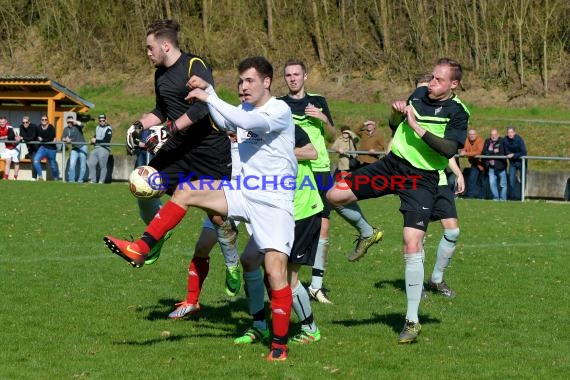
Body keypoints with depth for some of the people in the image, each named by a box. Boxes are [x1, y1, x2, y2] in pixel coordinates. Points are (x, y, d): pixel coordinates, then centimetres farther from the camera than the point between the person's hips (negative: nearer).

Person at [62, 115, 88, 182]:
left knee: (82, 164, -1)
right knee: (72, 164, -7)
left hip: (82, 147, -4)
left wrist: (74, 121, -15)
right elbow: (62, 138, 4)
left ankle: (81, 179, 6)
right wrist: (66, 140, -17)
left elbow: (81, 124, -26)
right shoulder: (66, 129, 10)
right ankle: (71, 179, -2)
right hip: (74, 149, 4)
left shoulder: (76, 126, -2)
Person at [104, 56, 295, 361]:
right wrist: (208, 90, 10)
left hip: (275, 202, -7)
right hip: (243, 191, 7)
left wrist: (209, 97, -26)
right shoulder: (247, 109, 11)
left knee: (276, 270, -12)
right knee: (186, 191, -11)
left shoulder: (279, 110, -13)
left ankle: (279, 345, -1)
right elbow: (225, 123, 24)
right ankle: (140, 249, -12)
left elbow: (247, 122, -29)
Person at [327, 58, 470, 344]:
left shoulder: (457, 112, -10)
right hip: (392, 163, 6)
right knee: (335, 195, -4)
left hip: (421, 179, -5)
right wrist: (396, 113, -2)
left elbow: (449, 149, -24)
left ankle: (412, 320, -6)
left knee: (412, 246, -16)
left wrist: (418, 127, -25)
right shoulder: (419, 94, 6)